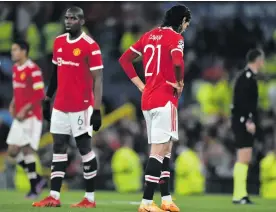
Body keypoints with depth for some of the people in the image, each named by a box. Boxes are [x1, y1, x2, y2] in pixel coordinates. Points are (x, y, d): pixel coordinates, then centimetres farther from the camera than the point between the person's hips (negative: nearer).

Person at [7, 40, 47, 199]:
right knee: (13, 151, 4)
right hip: (19, 117, 9)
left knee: (27, 150, -8)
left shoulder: (33, 69, -14)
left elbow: (40, 95, -17)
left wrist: (25, 110, -19)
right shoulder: (15, 68, 12)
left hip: (31, 116, -9)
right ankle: (37, 179, 16)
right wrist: (13, 105, 8)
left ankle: (34, 187, 1)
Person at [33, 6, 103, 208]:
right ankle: (54, 196, 8)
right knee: (58, 149, 6)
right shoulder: (59, 42, 10)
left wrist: (97, 110, -17)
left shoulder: (90, 46, -11)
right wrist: (47, 99, 19)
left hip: (81, 107, -7)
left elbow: (97, 80, -12)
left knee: (85, 149, 0)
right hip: (60, 106, 7)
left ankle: (90, 198, 6)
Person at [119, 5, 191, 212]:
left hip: (148, 98, 8)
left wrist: (141, 85, 14)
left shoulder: (149, 35, 14)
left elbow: (124, 59, 17)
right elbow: (177, 62, -27)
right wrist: (179, 83, -9)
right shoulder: (175, 37, -8)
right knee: (159, 150, -8)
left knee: (165, 149, 16)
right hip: (165, 99, -8)